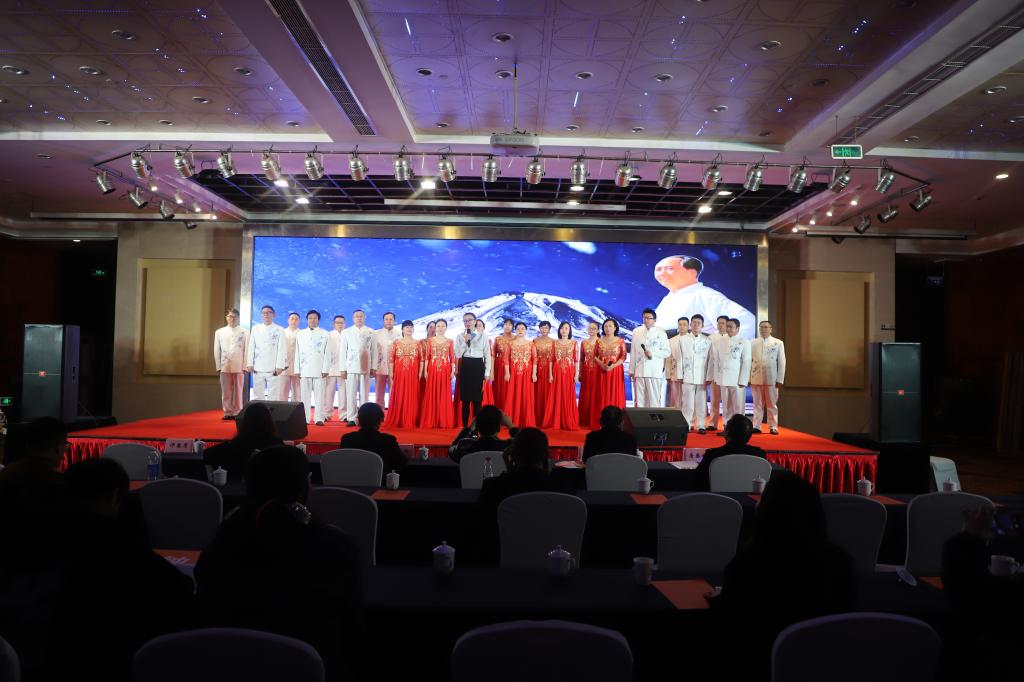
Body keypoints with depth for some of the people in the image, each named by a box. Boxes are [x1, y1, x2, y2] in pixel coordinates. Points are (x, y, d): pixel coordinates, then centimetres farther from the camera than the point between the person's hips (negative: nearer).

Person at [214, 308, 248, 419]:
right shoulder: (219, 332, 9)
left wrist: (245, 366, -4)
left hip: (239, 366, -2)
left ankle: (237, 413, 5)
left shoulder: (244, 332, 2)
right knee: (226, 391, 3)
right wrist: (218, 366, 3)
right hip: (225, 366, 2)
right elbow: (217, 350, 9)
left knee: (238, 391, 0)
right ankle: (228, 412, 9)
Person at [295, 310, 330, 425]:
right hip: (305, 369, 2)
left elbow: (327, 353, 2)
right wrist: (297, 369, 5)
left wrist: (325, 369, -6)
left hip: (319, 370, -2)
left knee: (319, 395, -4)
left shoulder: (325, 334, 6)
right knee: (305, 395, 2)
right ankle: (304, 418, 5)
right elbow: (297, 353, 11)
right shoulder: (300, 334, 13)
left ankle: (319, 418, -3)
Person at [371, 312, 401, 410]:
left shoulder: (399, 334, 5)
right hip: (380, 368, 1)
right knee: (379, 396, 5)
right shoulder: (376, 333, 7)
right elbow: (374, 351, 3)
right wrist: (373, 368, -3)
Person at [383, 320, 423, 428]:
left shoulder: (417, 343, 6)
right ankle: (397, 421, 10)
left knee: (412, 398, 1)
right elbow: (391, 359, 4)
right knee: (399, 397, 2)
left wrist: (420, 374, -4)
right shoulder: (396, 343, 7)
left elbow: (421, 360, 3)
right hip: (399, 373, 0)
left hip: (413, 374, 0)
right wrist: (391, 374, -2)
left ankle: (411, 422, 8)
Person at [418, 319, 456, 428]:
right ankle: (431, 421, 6)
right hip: (432, 369, 0)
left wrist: (453, 371, -3)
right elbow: (427, 356, 4)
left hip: (445, 370, 0)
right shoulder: (430, 340, 6)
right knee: (431, 395, 1)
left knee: (444, 395, 1)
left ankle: (444, 421, 7)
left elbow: (452, 357, 4)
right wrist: (425, 370, -1)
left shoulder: (450, 341, 6)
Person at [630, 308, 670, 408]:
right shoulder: (636, 331, 13)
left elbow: (667, 352, 1)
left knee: (654, 400, -5)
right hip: (639, 371, 3)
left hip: (654, 372, -3)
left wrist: (653, 353, -13)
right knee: (639, 400, 2)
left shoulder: (661, 332, 2)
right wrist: (631, 370, 10)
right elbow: (633, 352, 13)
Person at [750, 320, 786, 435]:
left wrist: (780, 380, -4)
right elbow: (749, 360, 6)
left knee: (772, 404, 4)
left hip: (771, 378, -1)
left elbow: (782, 362, 1)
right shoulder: (753, 343, 6)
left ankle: (773, 427, 10)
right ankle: (756, 426, 11)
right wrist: (747, 377, 1)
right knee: (757, 404, 7)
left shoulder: (778, 343, 2)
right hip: (756, 378, 1)